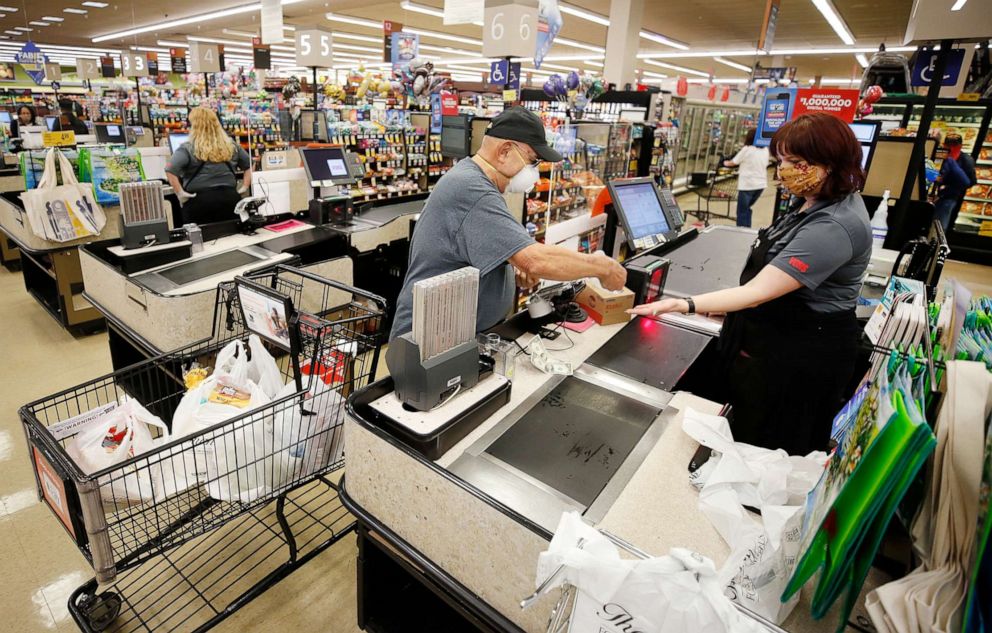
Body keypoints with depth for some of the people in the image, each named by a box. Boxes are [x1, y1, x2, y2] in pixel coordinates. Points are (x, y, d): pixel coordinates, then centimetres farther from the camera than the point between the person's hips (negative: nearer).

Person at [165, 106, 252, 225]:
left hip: (199, 200, -3)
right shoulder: (231, 145, 9)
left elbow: (170, 170, -17)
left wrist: (179, 193, -9)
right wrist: (244, 187, 16)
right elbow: (249, 165, 20)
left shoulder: (188, 148, -5)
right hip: (229, 198, 4)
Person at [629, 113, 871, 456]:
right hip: (781, 341, 10)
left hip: (798, 358, -10)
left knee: (762, 449, 9)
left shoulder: (832, 227, -30)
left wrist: (683, 305, -38)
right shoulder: (820, 201, 4)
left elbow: (757, 293, -33)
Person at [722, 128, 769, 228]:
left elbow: (733, 163, 1)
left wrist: (725, 163, 22)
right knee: (746, 208, 21)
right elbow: (765, 166, 19)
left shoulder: (747, 149, -9)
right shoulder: (765, 150, 8)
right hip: (760, 184, 6)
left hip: (747, 185, -6)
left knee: (742, 211, 2)